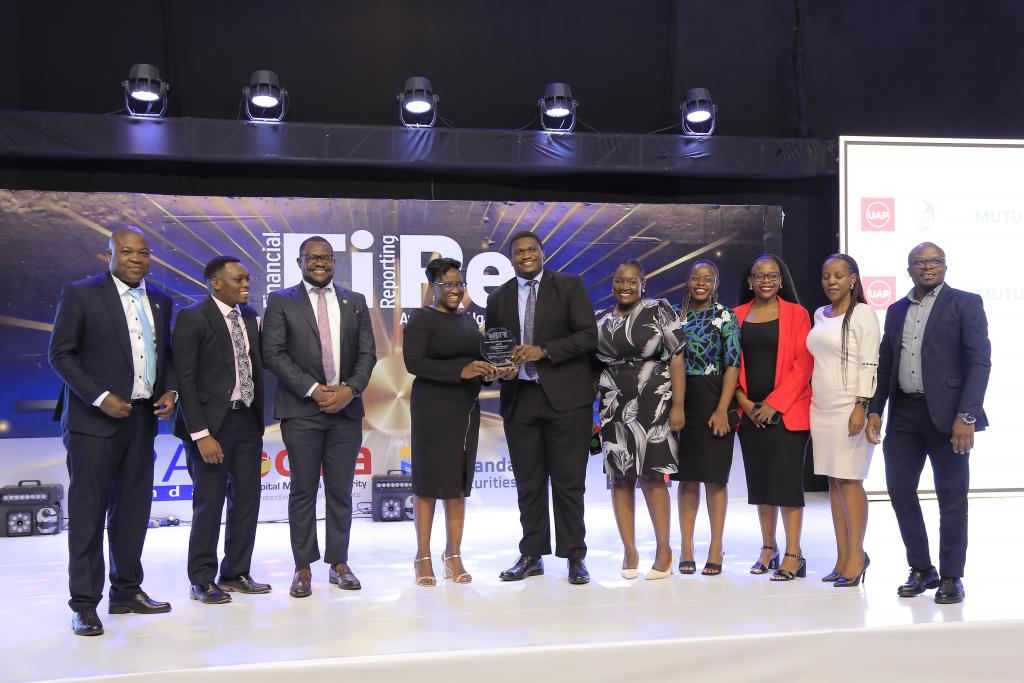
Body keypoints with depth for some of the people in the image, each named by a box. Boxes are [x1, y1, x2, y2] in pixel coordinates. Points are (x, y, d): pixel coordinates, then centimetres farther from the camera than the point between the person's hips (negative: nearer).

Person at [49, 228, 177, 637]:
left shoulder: (160, 301, 11)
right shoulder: (80, 294, -5)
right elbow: (61, 354, -7)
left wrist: (169, 391, 0)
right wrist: (100, 398, -15)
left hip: (142, 419, 5)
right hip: (94, 419, -5)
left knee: (134, 510, 11)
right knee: (88, 511, 0)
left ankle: (127, 591, 23)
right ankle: (84, 603, 9)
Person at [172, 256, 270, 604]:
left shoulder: (250, 316, 9)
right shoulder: (192, 319, -9)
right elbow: (185, 380, -12)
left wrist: (260, 417, 3)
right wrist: (200, 434, -17)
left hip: (248, 420, 6)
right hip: (212, 423, -6)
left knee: (246, 501, 10)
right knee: (209, 503, 2)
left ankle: (236, 573, 23)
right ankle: (202, 580, 15)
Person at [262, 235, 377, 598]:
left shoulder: (355, 302, 12)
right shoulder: (281, 301, 4)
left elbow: (367, 353, 8)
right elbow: (273, 353, -5)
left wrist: (349, 390, -9)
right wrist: (313, 390, -12)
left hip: (346, 408, 3)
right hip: (301, 410, -2)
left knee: (340, 490, 7)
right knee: (303, 490, 3)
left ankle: (338, 563, 17)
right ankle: (303, 568, 12)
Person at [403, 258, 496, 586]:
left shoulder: (468, 319, 14)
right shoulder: (421, 319, -6)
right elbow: (413, 363, -16)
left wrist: (488, 370, -3)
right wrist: (461, 371, -23)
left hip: (466, 408, 6)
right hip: (433, 408, -6)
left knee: (459, 481, 8)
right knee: (429, 479, 0)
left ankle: (454, 556, 15)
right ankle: (423, 557, 9)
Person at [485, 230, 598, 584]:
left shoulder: (569, 286, 2)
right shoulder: (498, 298, 12)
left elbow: (588, 335, -6)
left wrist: (543, 351, -16)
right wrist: (503, 368, -6)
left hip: (565, 396, -3)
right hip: (520, 398, 3)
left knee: (569, 482, 2)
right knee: (528, 484, 10)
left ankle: (575, 558, 11)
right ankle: (531, 556, 19)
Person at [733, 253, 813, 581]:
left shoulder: (796, 313, 0)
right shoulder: (738, 315, 9)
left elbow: (803, 363, -6)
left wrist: (775, 403, -14)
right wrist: (744, 402, -5)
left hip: (786, 410, -3)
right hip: (750, 411, 4)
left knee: (787, 478, -6)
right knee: (759, 480, 9)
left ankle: (793, 555, -1)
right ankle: (768, 548, 20)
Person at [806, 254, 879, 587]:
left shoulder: (862, 314, -4)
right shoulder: (819, 315, 15)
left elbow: (869, 364, -10)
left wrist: (861, 406, -16)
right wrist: (811, 399, 14)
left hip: (849, 407, -6)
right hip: (821, 408, 7)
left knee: (849, 480, -5)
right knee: (833, 481, 7)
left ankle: (856, 556, 3)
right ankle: (843, 558, 13)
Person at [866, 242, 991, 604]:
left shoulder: (965, 303, -1)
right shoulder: (896, 311, 14)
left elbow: (979, 361, -9)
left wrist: (966, 415, -17)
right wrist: (874, 410, 6)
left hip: (947, 414, -5)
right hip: (903, 413, 5)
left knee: (951, 497, 4)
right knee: (900, 490, 7)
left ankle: (951, 576, 18)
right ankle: (922, 570, 23)